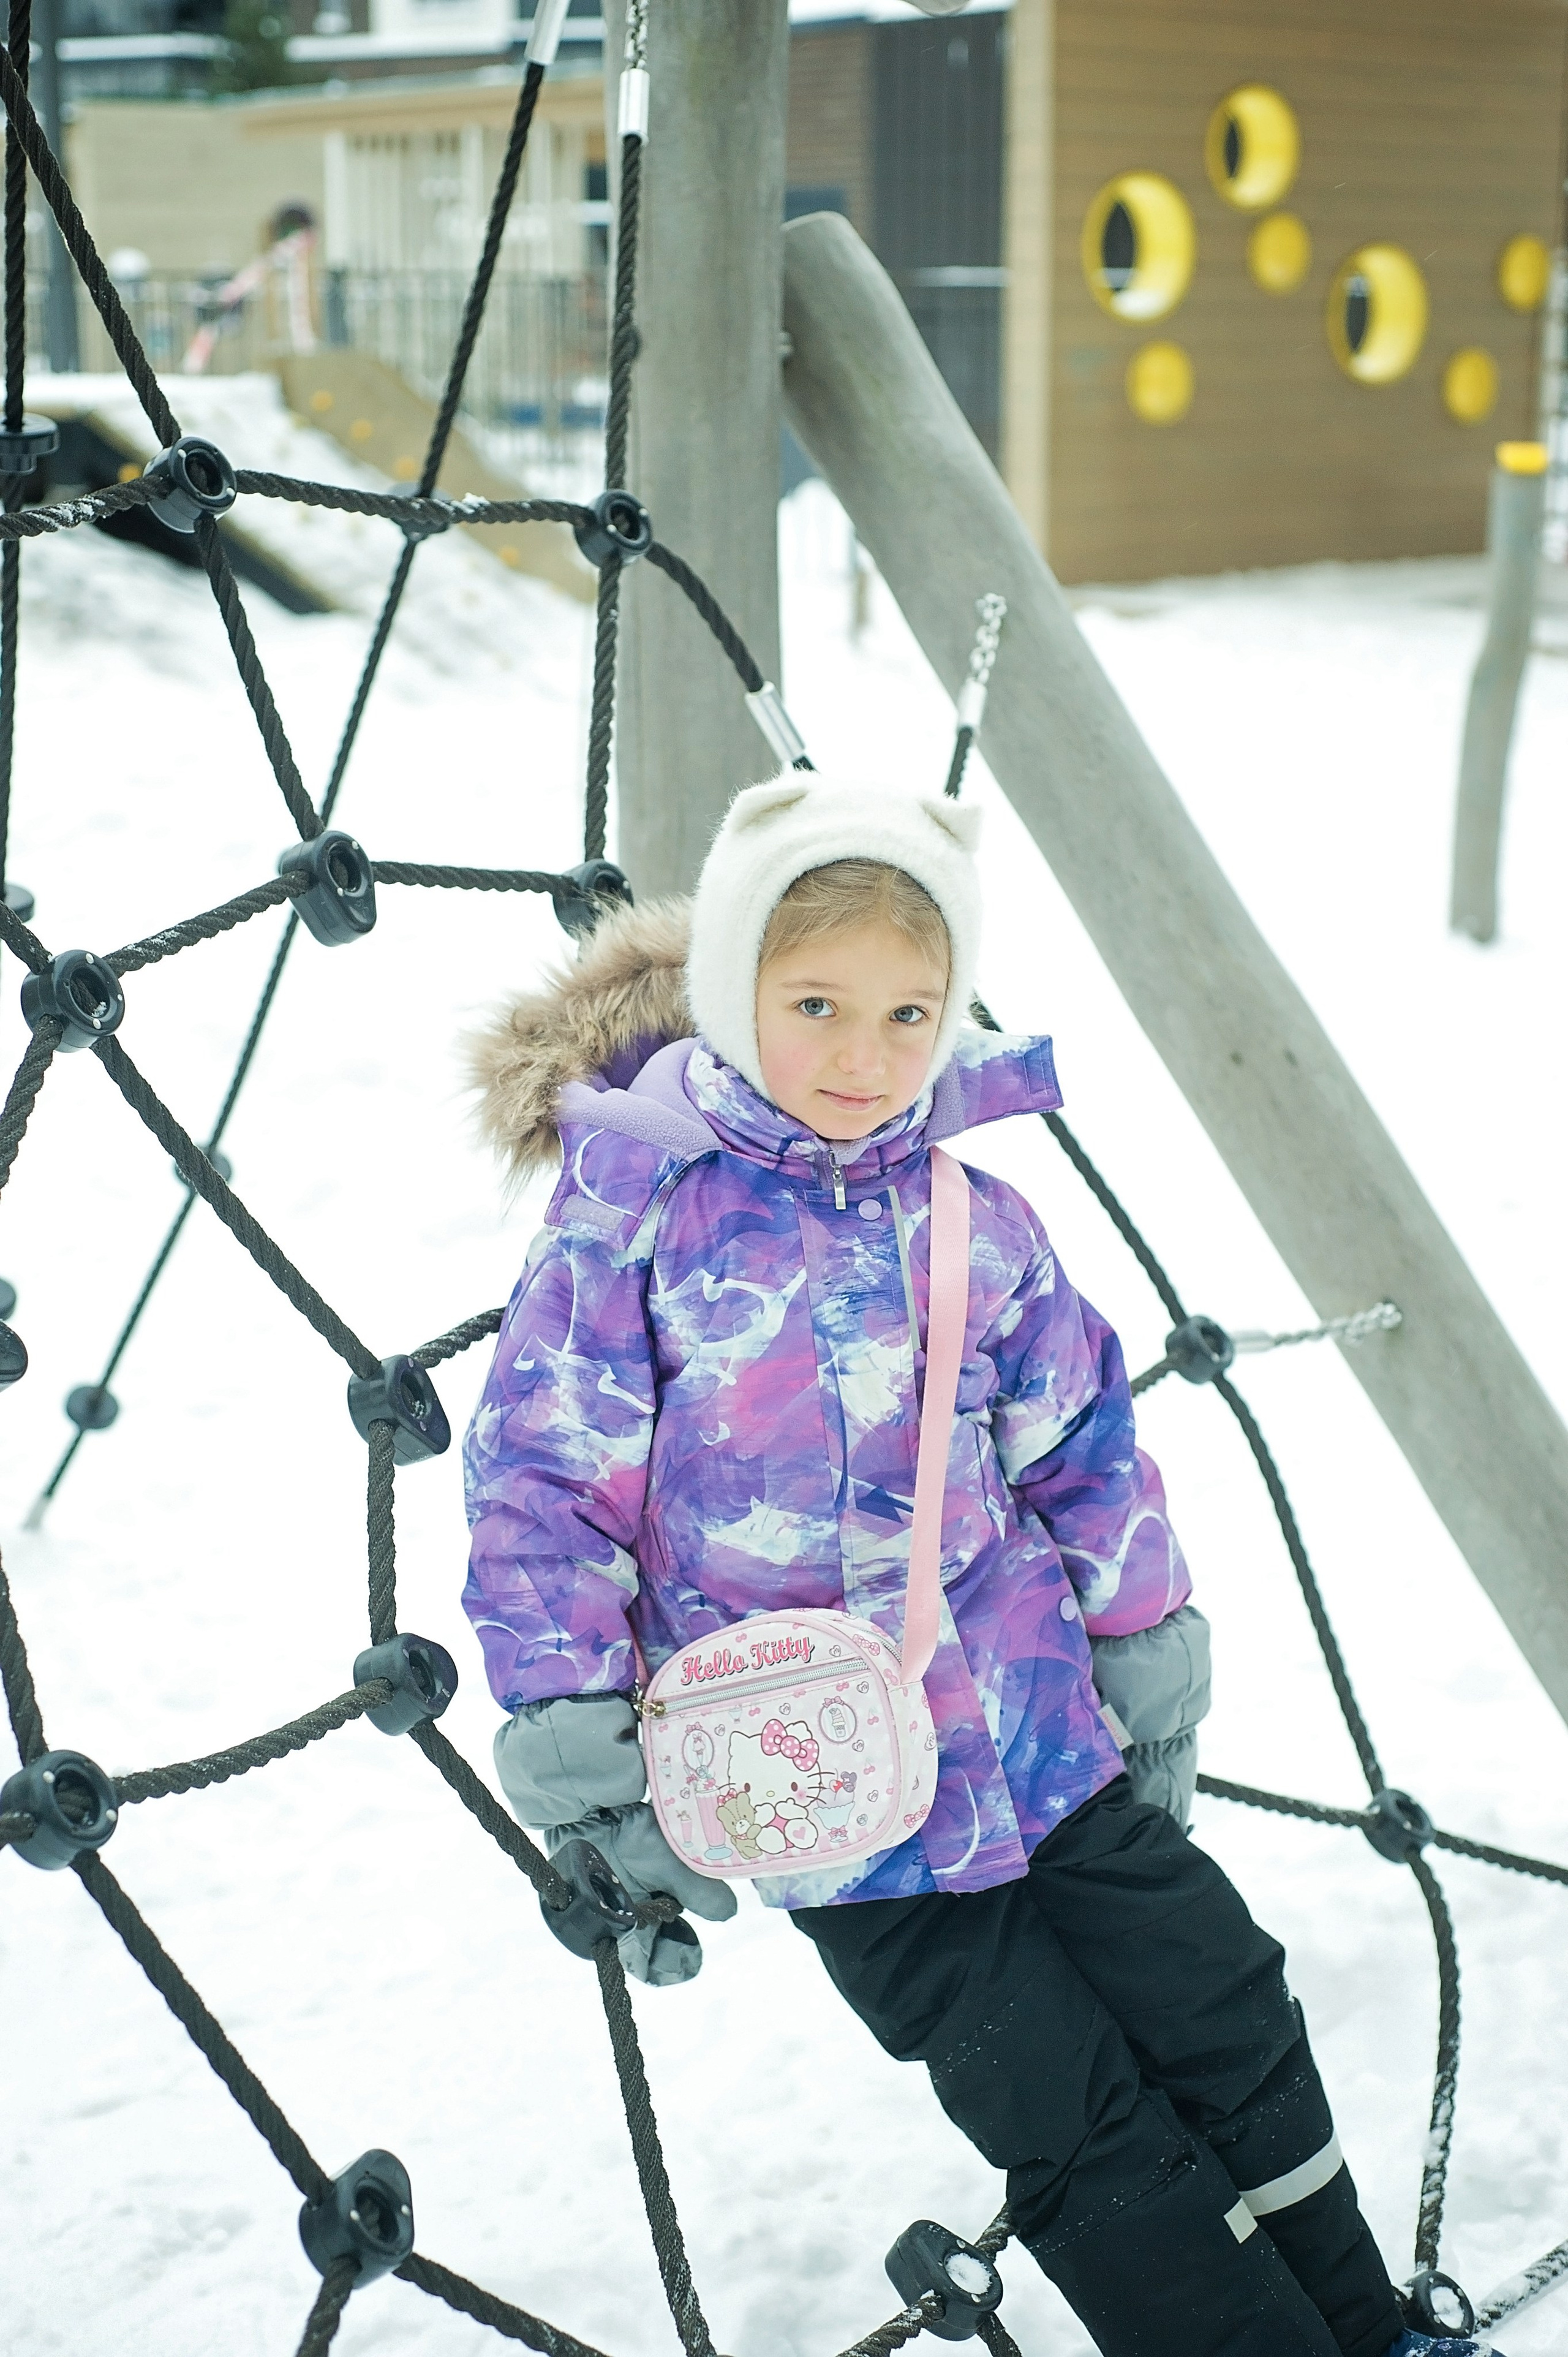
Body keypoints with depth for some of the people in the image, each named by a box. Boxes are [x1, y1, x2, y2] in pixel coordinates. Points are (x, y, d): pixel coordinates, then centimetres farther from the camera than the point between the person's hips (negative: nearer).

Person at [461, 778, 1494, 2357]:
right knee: (1081, 2132, -1)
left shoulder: (971, 1218, 2)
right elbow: (540, 1488, -10)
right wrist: (574, 1748, -14)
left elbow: (1084, 1442, 14)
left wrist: (1146, 1644, 15)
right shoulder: (635, 1213, -11)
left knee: (1231, 2024, 13)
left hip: (1051, 1744, 4)